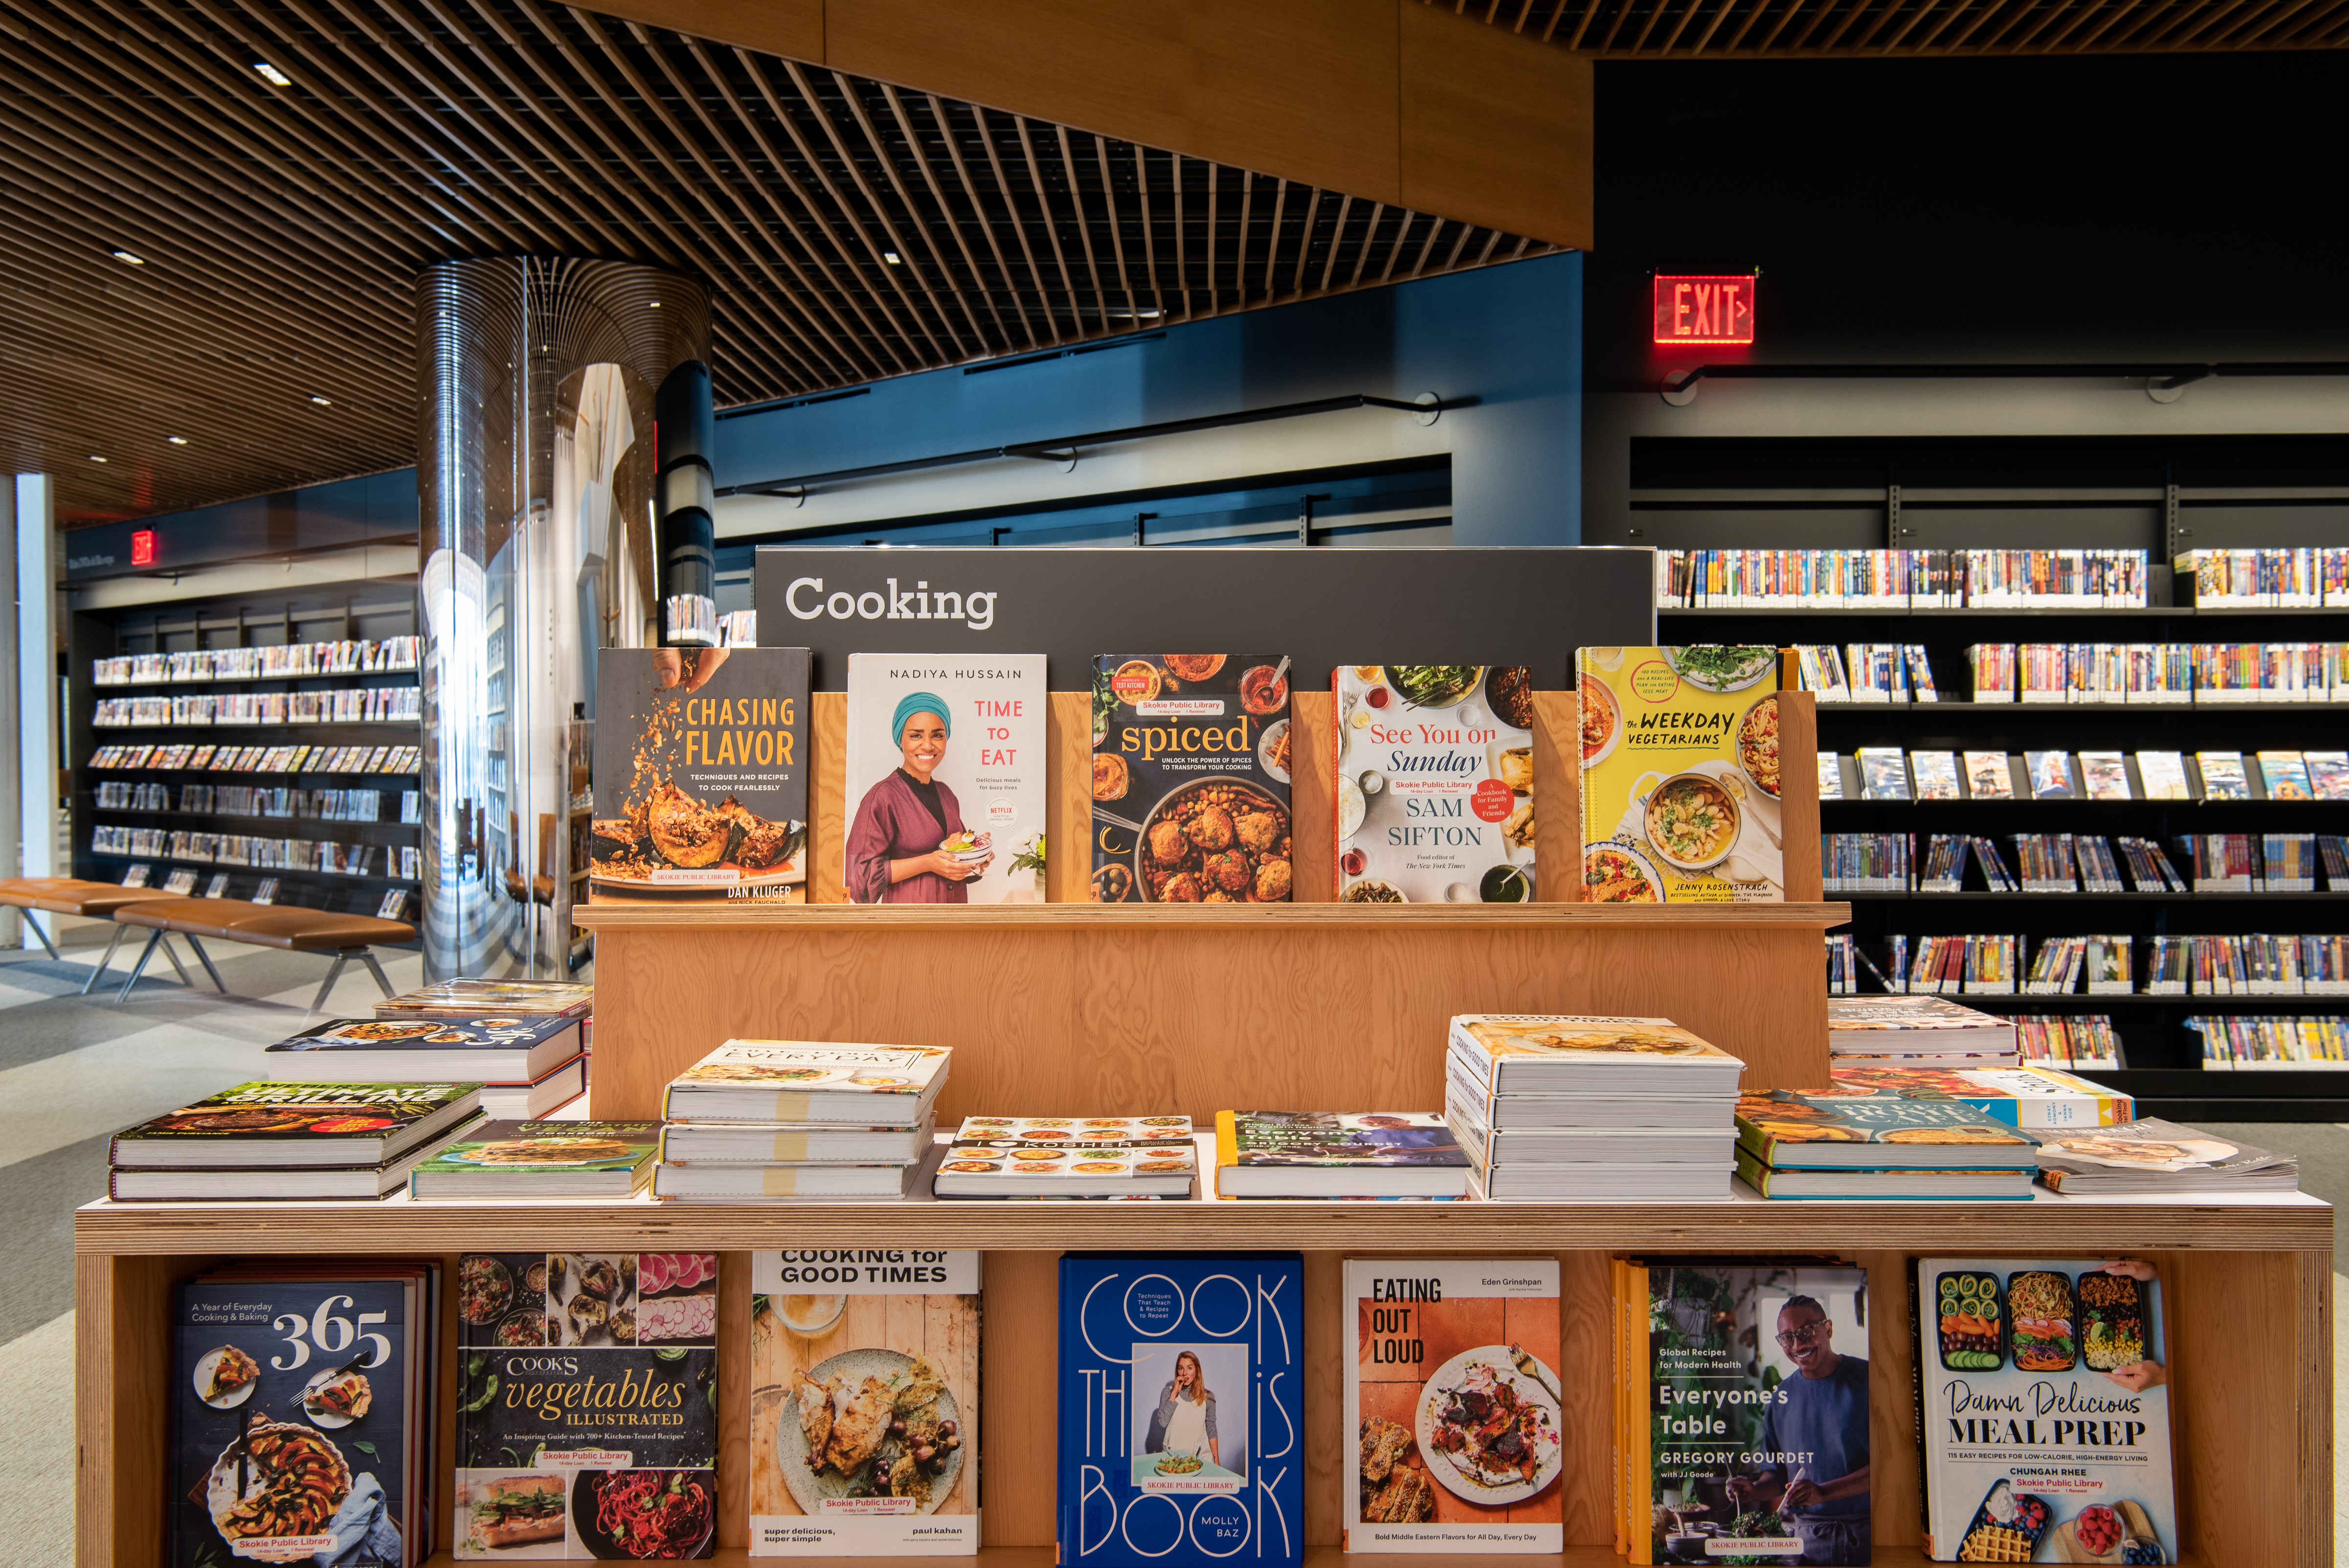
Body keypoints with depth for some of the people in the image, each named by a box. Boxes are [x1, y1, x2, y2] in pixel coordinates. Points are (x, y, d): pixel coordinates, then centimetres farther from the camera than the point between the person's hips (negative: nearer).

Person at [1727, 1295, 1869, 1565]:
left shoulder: (1867, 1379, -8)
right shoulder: (1783, 1398, 7)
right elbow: (1778, 1473, 14)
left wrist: (1823, 1492, -21)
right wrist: (1755, 1490, -8)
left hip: (1868, 1532, -3)